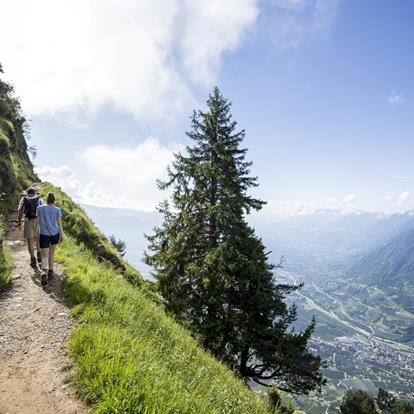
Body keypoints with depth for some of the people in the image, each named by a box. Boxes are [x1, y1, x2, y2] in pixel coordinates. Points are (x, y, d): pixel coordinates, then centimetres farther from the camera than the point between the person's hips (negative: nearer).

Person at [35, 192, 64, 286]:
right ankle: (50, 272, 22)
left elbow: (37, 222, 3)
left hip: (43, 235, 0)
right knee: (52, 253, 19)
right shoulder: (57, 210, -3)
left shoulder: (39, 208, -1)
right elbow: (59, 223, -4)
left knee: (45, 255, -1)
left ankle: (44, 272, -25)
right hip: (54, 234, 1)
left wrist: (36, 232, 15)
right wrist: (61, 235, 3)